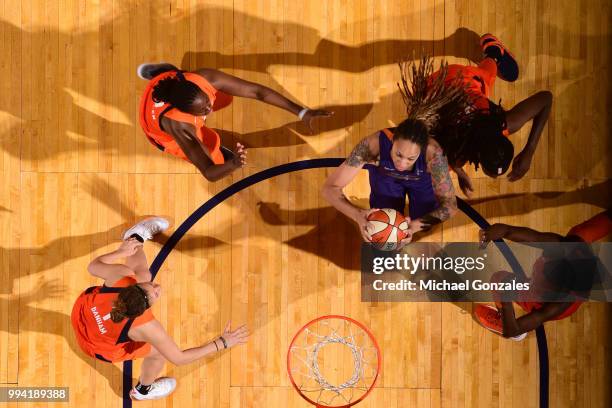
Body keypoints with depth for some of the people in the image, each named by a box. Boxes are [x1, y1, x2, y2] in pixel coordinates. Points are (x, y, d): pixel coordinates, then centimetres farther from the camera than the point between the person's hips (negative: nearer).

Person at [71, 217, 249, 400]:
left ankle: (135, 237, 47)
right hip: (98, 347, -3)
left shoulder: (122, 277, -36)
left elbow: (93, 266, -13)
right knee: (160, 351, 16)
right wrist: (222, 343, -32)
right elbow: (179, 358, -29)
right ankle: (143, 390, 47)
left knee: (142, 273, 15)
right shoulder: (147, 327, -41)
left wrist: (120, 252, 4)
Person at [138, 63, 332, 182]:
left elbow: (257, 91, -37)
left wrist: (302, 112, -40)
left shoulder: (204, 78, -40)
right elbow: (209, 173, -46)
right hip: (167, 134, -3)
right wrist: (234, 164, -67)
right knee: (222, 161, -4)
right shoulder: (181, 127, -48)